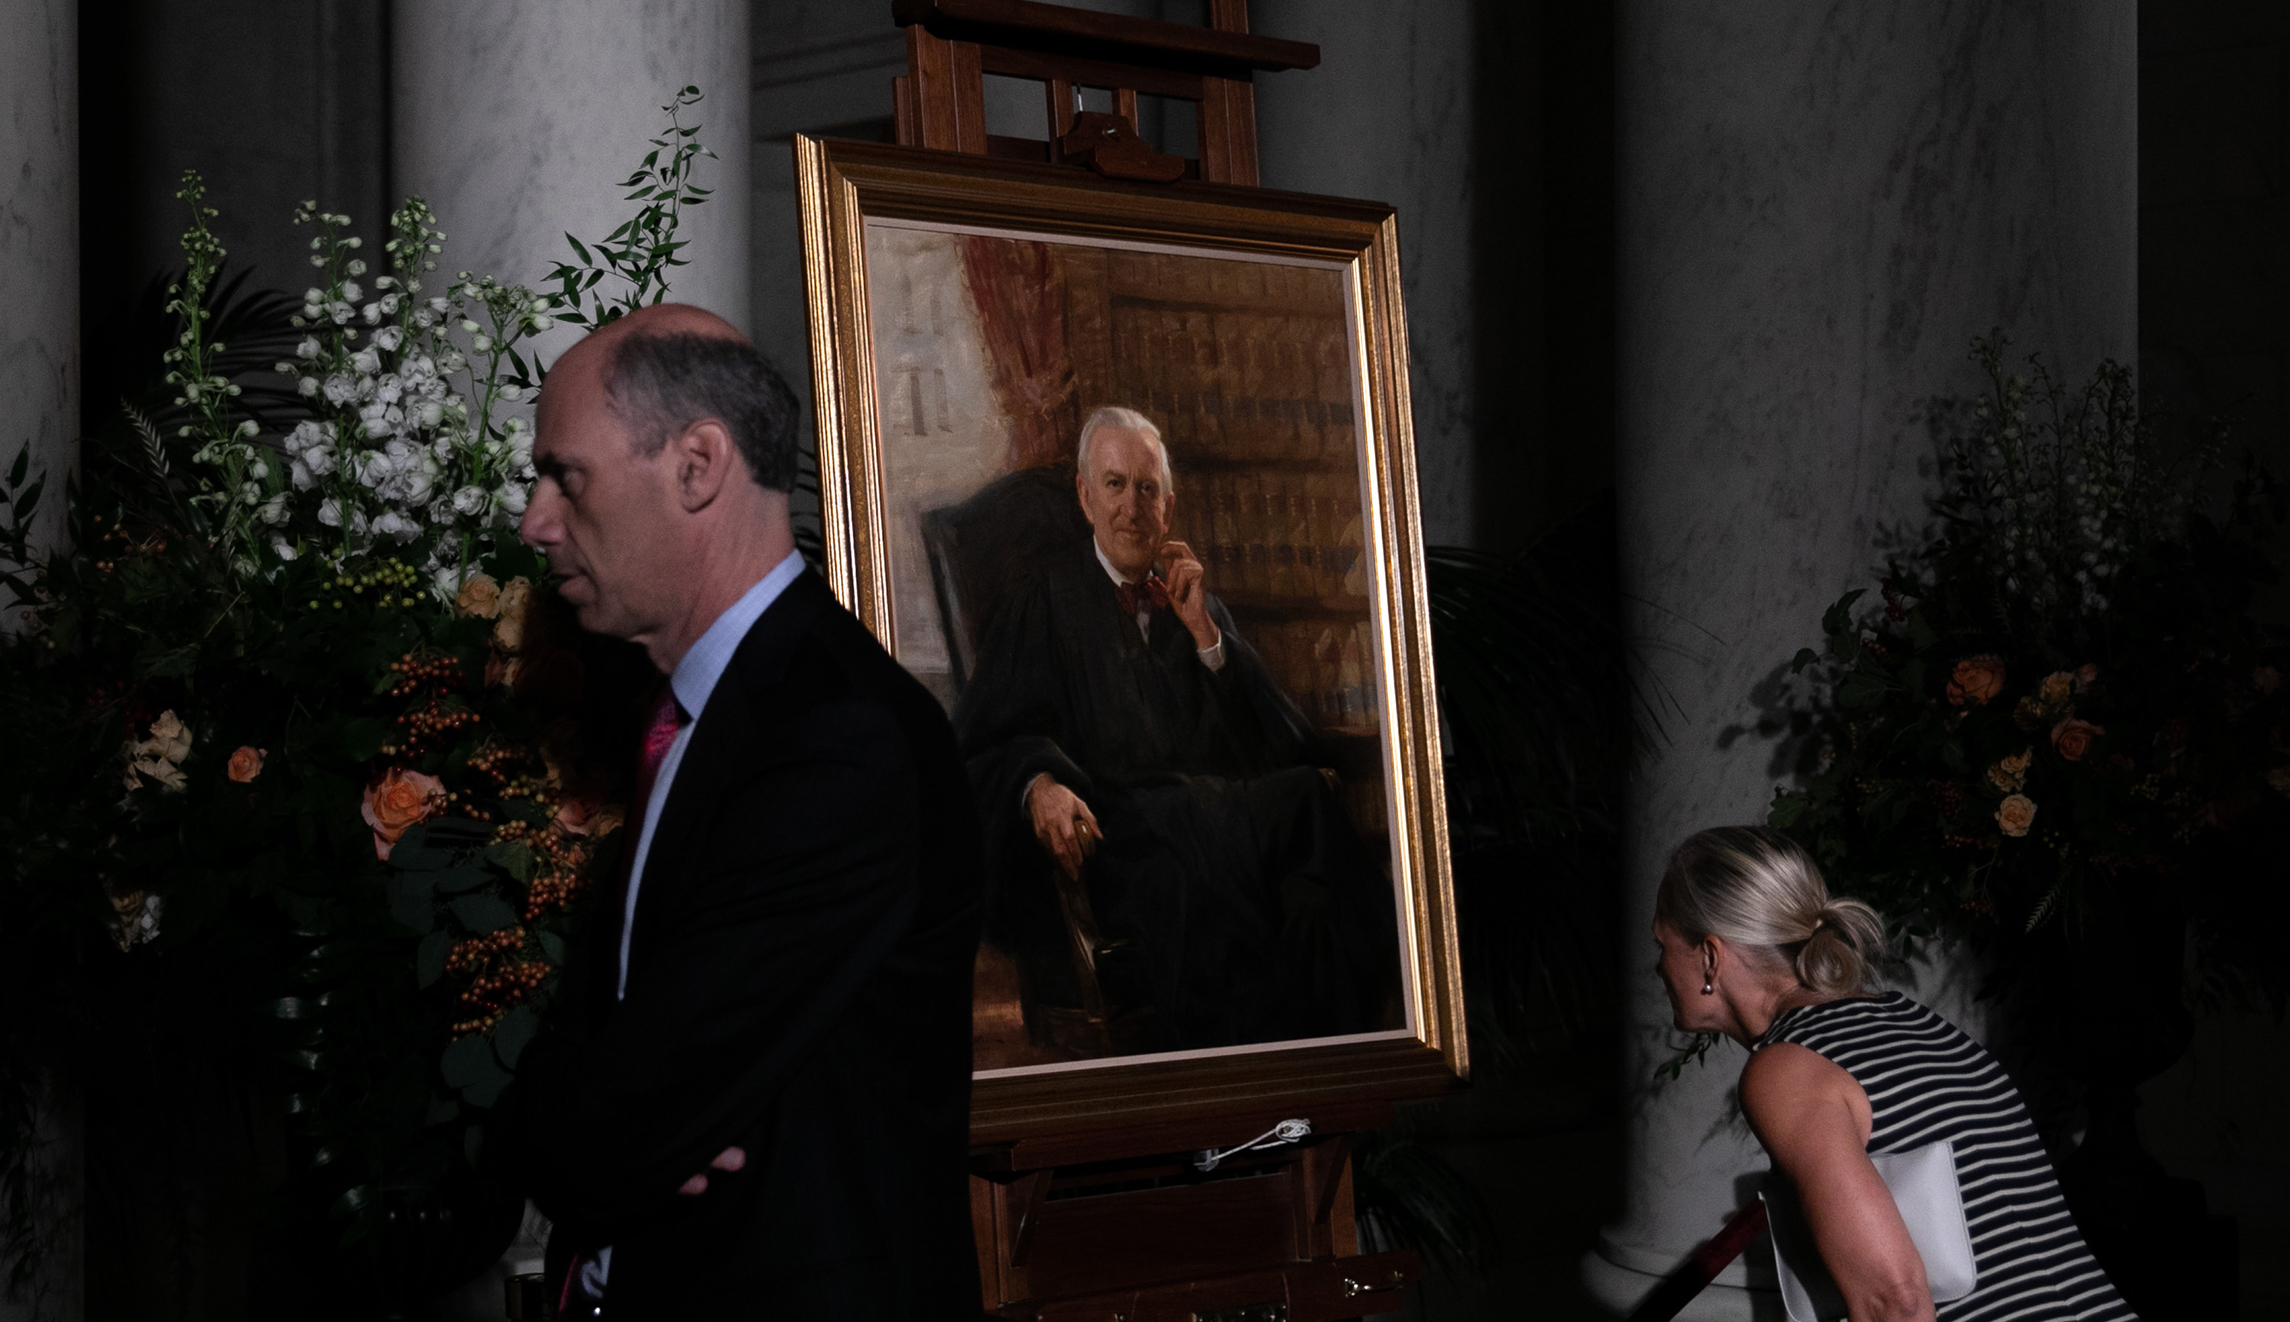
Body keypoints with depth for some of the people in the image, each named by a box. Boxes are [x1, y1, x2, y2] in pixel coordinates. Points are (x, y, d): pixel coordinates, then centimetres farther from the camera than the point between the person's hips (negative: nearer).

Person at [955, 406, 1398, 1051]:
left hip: (1227, 810, 4)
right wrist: (1039, 784, -21)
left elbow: (1282, 737, 15)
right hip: (1118, 828, -4)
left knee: (1303, 798, -32)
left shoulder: (1194, 601, 27)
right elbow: (989, 743, 2)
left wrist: (1203, 631, 6)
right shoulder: (1047, 605, 16)